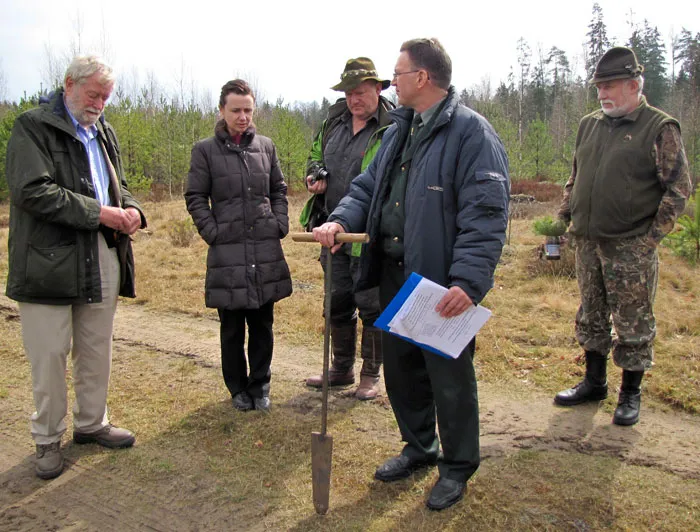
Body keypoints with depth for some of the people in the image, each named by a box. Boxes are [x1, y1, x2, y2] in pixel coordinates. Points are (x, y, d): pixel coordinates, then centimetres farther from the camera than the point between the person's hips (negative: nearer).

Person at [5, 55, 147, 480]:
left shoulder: (103, 132, 15)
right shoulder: (33, 127, -6)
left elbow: (118, 184, 24)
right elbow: (32, 191, -18)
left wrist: (131, 209, 1)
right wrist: (98, 213, -18)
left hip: (102, 258, 6)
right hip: (50, 261, -6)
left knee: (98, 350, 14)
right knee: (50, 356, 3)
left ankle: (92, 423, 31)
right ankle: (48, 439, 20)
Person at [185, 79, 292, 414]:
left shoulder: (265, 146, 9)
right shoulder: (205, 150, 1)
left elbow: (279, 190, 16)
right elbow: (195, 198, 2)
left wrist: (280, 224, 4)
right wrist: (213, 232, -7)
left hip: (266, 250, 3)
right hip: (228, 252, -2)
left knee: (263, 325, 11)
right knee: (232, 329, 9)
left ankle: (260, 384, 26)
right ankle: (237, 387, 25)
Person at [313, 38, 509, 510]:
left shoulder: (470, 131, -12)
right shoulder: (399, 131, 15)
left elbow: (485, 214, -19)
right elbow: (368, 186, 16)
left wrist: (469, 280, -27)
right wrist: (341, 219, -5)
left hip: (443, 284, -8)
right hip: (394, 276, 8)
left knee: (450, 378, 7)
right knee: (401, 368, 19)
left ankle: (457, 467, 29)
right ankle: (419, 448, 40)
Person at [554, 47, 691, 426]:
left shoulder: (659, 129, -7)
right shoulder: (589, 125, 11)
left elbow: (678, 188, -7)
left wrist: (653, 235, -13)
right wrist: (566, 214, 11)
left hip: (631, 246, -6)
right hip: (588, 242, 6)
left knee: (633, 322, 4)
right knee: (591, 315, 15)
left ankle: (630, 393, 20)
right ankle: (594, 381, 31)